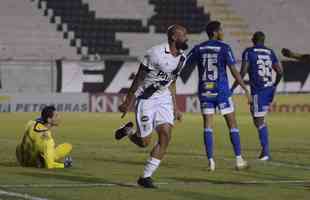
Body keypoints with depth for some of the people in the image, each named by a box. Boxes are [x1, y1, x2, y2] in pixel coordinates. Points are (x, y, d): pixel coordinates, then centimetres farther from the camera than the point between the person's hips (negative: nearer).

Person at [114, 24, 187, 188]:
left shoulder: (181, 58, 3)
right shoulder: (156, 53, -20)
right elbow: (139, 78, -13)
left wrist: (175, 107, 14)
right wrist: (128, 102, -9)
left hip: (163, 98, 6)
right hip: (145, 99, -6)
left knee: (165, 135, -10)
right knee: (144, 142, -3)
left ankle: (146, 177, -1)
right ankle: (129, 131, 33)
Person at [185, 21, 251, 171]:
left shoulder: (198, 49, 5)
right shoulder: (224, 48, -5)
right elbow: (234, 71, -10)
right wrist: (246, 90, -7)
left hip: (205, 91, 3)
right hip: (222, 91, -3)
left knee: (208, 125, 4)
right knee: (232, 124, 5)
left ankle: (210, 161, -6)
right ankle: (239, 160, 3)